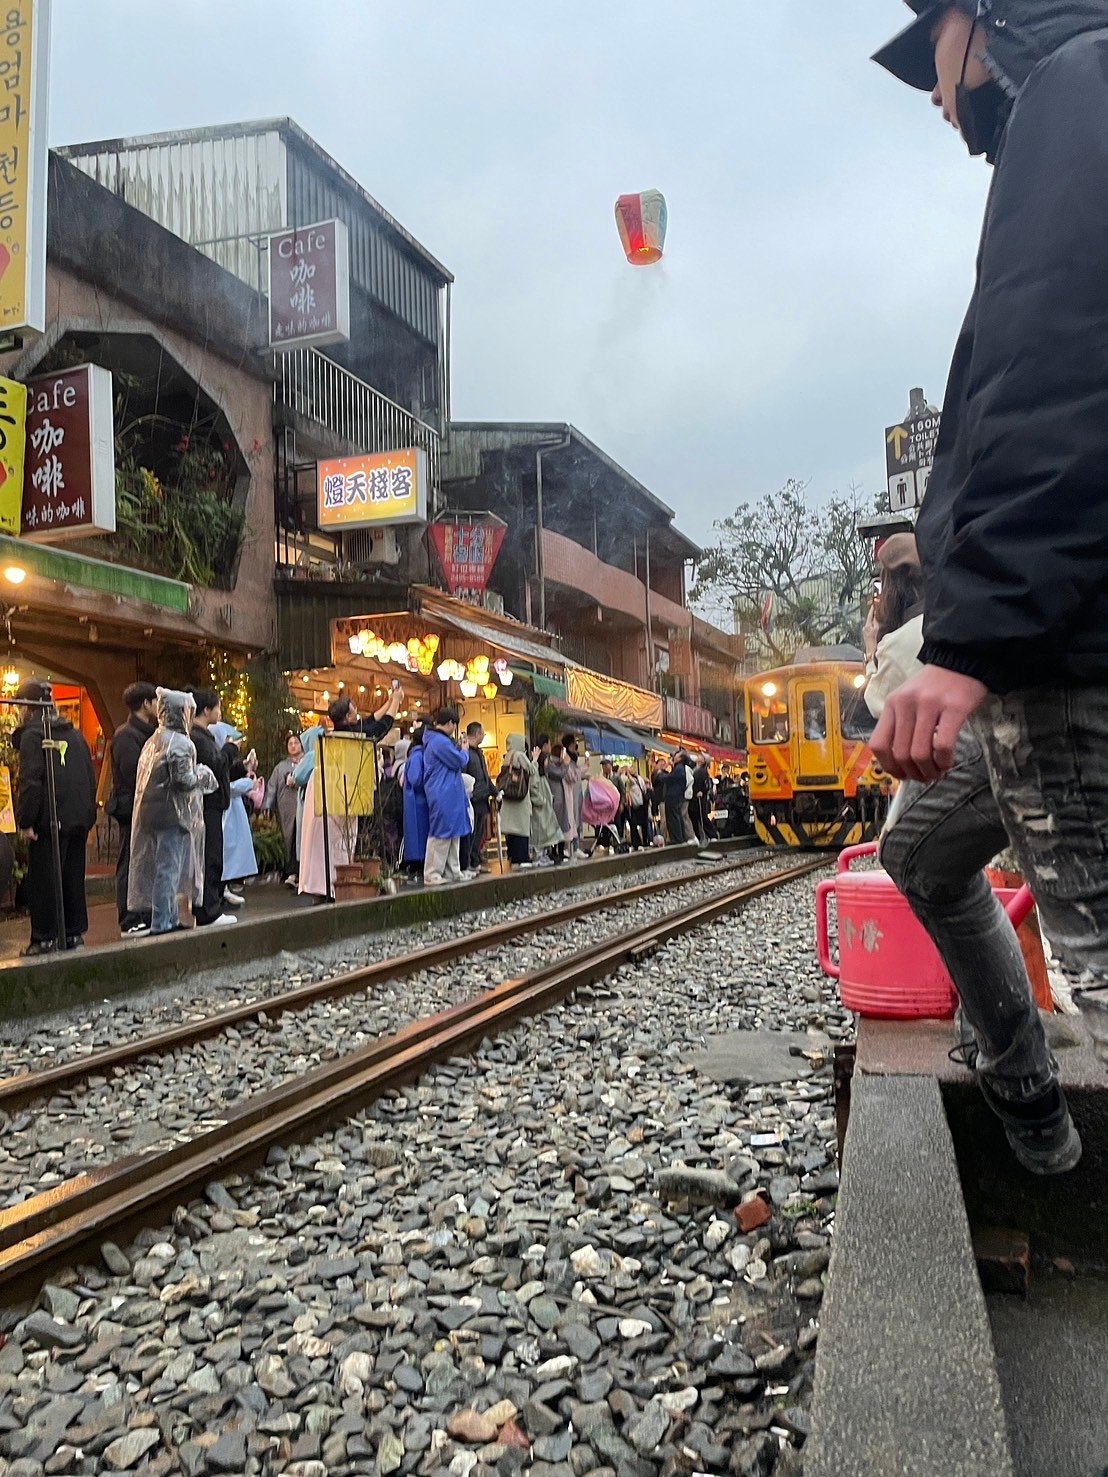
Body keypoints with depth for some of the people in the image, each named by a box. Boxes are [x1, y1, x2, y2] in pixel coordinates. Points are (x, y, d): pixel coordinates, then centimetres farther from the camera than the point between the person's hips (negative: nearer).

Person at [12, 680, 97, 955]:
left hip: (49, 819, -6)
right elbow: (90, 777, 15)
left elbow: (30, 781, -15)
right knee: (73, 877, 13)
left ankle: (45, 938, 5)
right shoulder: (75, 734, 14)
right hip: (79, 819, 6)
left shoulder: (32, 735, -6)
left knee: (43, 879, 2)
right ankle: (74, 933, 18)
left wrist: (25, 821, -13)